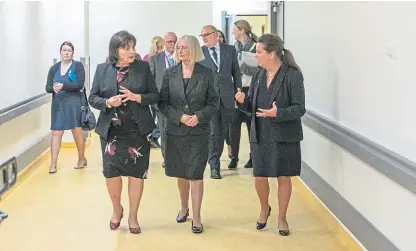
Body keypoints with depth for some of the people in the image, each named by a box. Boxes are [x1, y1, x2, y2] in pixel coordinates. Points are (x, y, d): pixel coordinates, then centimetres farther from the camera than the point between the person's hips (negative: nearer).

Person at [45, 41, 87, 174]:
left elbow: (79, 84, -12)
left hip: (75, 103, -3)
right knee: (56, 132, -4)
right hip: (58, 104, 3)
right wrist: (54, 88, -18)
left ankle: (82, 159, 26)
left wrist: (63, 86, -22)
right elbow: (47, 87, 6)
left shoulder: (78, 65, -1)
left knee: (77, 131, 7)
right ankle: (53, 164, -3)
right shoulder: (54, 68, 9)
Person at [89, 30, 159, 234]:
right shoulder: (102, 69, 2)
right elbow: (93, 98, 4)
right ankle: (116, 209, 29)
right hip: (111, 131, 1)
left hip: (138, 131, 0)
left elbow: (155, 96, 2)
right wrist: (107, 103, -16)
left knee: (137, 173, 4)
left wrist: (138, 97, -17)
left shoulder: (143, 68, 0)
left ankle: (133, 216, 21)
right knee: (110, 172, 1)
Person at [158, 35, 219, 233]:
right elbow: (163, 103, 0)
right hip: (176, 131, 2)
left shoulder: (206, 73, -2)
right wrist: (180, 117, -15)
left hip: (199, 132, -2)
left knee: (196, 174, -3)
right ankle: (184, 208, 35)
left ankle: (196, 217, 5)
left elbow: (213, 103, -1)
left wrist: (198, 116, -17)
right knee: (181, 174, 14)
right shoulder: (170, 74, 2)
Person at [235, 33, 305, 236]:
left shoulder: (292, 75, -11)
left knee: (283, 177, 7)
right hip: (260, 136, 4)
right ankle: (264, 209, 37)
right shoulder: (258, 76, 6)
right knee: (259, 177, 8)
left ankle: (282, 217, 26)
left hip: (285, 136, -4)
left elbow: (299, 108, -14)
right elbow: (252, 107, 9)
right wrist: (242, 101, -12)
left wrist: (278, 113, -29)